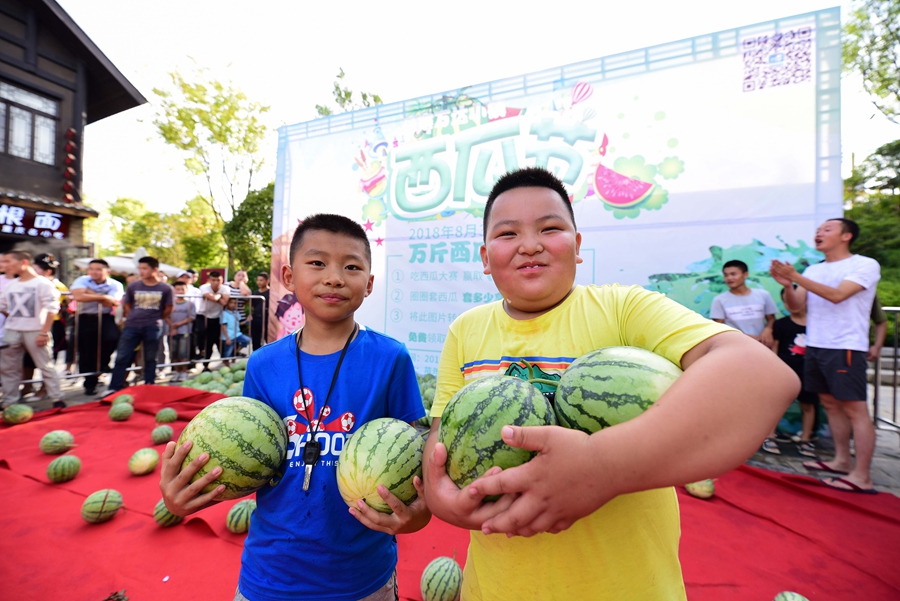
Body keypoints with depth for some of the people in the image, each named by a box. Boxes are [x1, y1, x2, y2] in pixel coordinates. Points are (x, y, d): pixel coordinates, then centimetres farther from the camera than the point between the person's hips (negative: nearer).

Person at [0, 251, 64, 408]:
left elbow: (52, 308, -12)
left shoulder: (42, 283, -7)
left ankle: (57, 399, 6)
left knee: (45, 365, -1)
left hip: (35, 331, -6)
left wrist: (44, 332, -16)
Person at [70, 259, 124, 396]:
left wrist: (91, 293, -14)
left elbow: (109, 304, -17)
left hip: (106, 318, -1)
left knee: (112, 338, -28)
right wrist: (103, 297, -19)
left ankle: (103, 363, 5)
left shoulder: (115, 285, -4)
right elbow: (78, 296, -23)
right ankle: (90, 384, 21)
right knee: (87, 351, 6)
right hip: (86, 318, 1)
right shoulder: (81, 281, -3)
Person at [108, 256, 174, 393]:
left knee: (150, 359, 8)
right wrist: (134, 318, 5)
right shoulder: (133, 286, 1)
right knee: (121, 357, 1)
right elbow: (126, 306, 12)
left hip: (152, 328, -2)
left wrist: (154, 319, 10)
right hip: (132, 326, 2)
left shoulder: (166, 288, -5)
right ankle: (114, 388, 10)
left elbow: (168, 309, 5)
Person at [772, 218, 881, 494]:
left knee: (855, 409, -3)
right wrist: (787, 284, -13)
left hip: (845, 348, -6)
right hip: (814, 347, 7)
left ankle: (862, 477, 3)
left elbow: (837, 295, -20)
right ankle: (842, 461, 25)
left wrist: (796, 277, -24)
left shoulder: (865, 265, -4)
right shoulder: (813, 271, 13)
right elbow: (795, 306, 4)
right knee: (830, 403, 13)